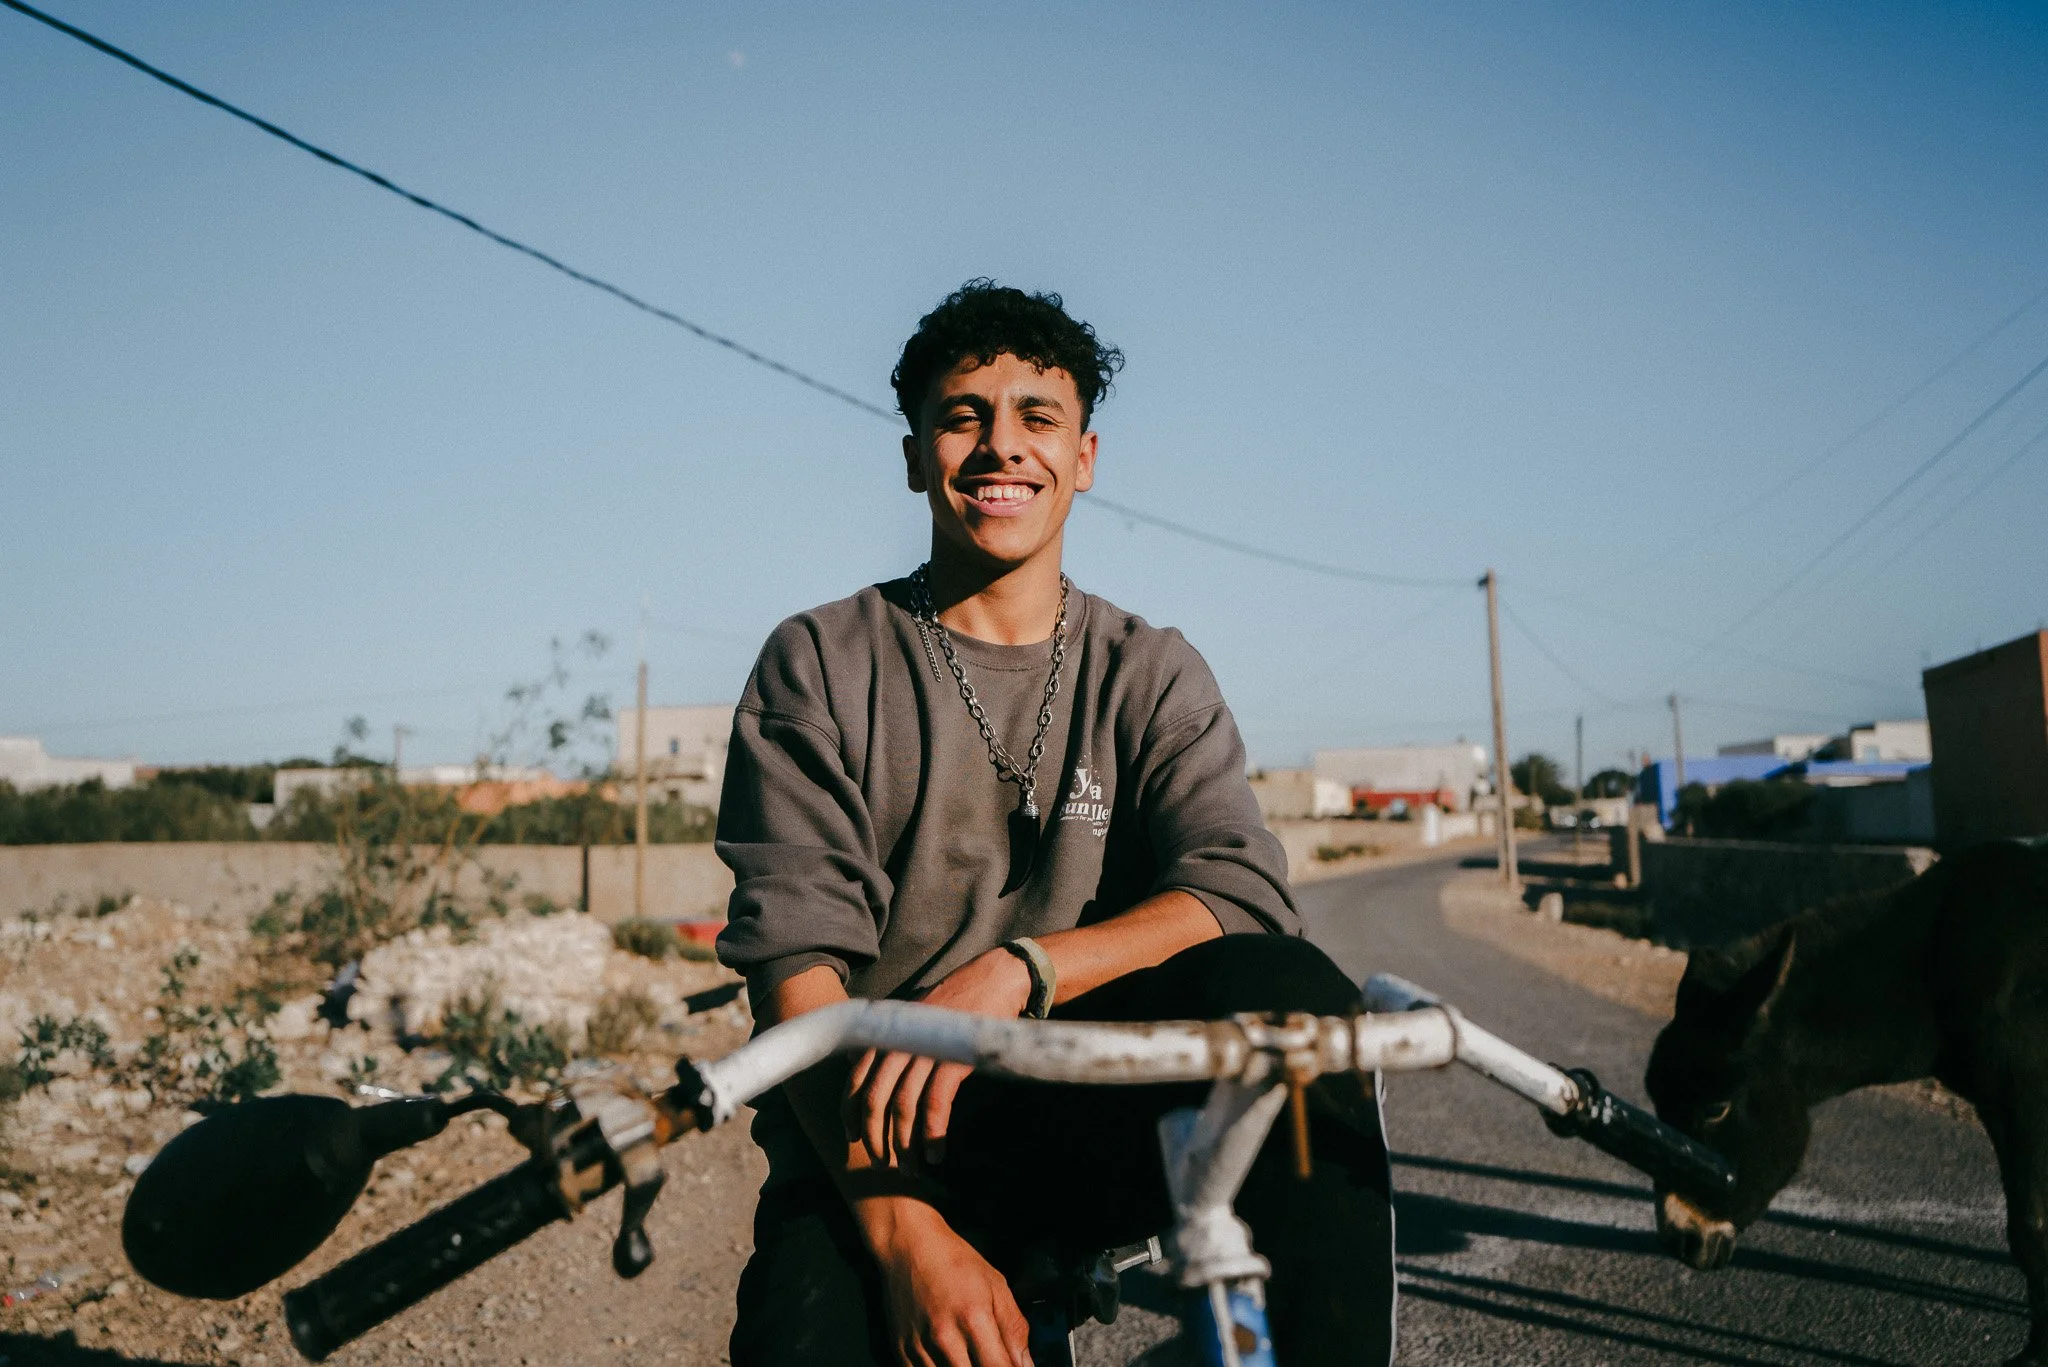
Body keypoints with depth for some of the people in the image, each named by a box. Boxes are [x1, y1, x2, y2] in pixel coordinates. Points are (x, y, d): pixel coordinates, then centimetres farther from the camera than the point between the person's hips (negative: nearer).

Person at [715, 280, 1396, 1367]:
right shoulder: (819, 665, 3)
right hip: (872, 1151, -1)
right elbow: (795, 958, -8)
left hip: (1087, 1118, 2)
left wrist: (1011, 974, -27)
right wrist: (903, 1226, -23)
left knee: (1284, 992, -27)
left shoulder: (1152, 677, 8)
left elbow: (1244, 896, -9)